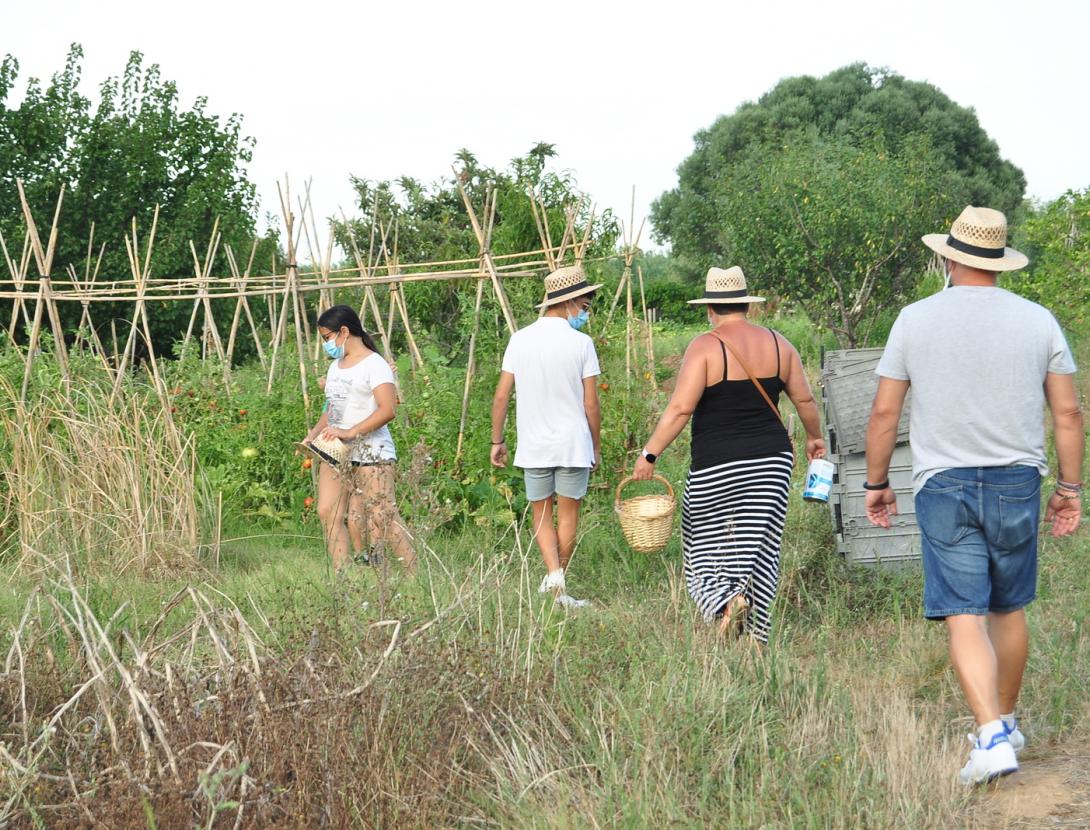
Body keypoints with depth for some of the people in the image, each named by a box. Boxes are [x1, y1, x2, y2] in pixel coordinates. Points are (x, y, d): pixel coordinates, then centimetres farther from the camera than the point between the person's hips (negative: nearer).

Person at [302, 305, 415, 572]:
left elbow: (388, 409, -18)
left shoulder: (374, 365, -7)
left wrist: (350, 432, -23)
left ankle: (415, 572, -6)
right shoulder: (335, 367, 19)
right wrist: (312, 436, 7)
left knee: (382, 518, -12)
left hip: (371, 452, -8)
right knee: (328, 512, -5)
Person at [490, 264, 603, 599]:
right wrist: (596, 446, 8)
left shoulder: (520, 339, 0)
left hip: (533, 445, 2)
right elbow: (591, 404, -5)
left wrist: (497, 440, 12)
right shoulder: (581, 344, -8)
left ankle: (553, 572, -8)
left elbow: (501, 396, 1)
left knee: (541, 514, 12)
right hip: (573, 444, -2)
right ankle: (559, 587, 13)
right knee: (568, 514, 9)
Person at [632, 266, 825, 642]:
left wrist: (649, 454, -10)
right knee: (758, 546, 8)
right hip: (772, 460, 4)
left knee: (707, 544, 9)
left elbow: (681, 408, -16)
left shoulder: (705, 347, -9)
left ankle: (728, 599, -17)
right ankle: (755, 633, 7)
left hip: (717, 465, -4)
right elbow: (805, 399, 13)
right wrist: (814, 437, 31)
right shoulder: (778, 344, 6)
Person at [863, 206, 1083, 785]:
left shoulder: (915, 319, -2)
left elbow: (884, 412, -1)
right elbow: (1068, 414, 3)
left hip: (943, 484, -2)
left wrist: (876, 483, 10)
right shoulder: (1038, 321, 2)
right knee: (1009, 610, 17)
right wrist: (1070, 487, 13)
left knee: (965, 617, -3)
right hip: (1017, 482, 2)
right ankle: (1007, 723, 30)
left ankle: (991, 736, -17)